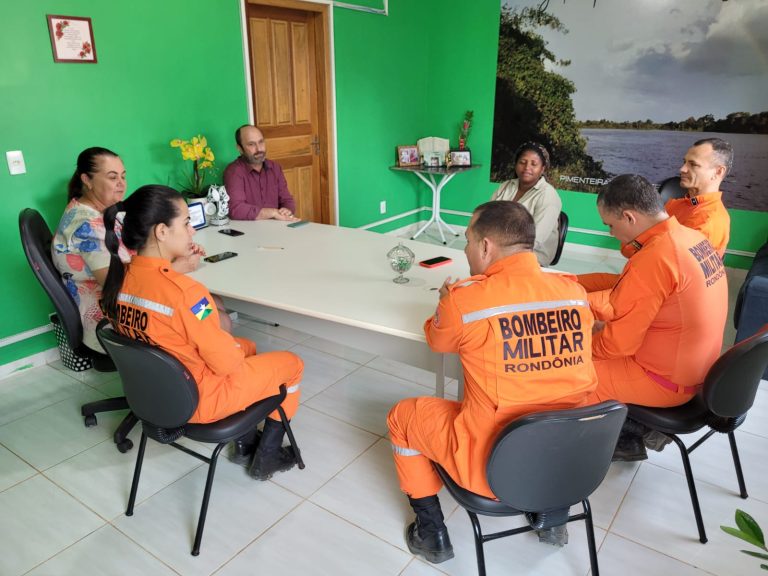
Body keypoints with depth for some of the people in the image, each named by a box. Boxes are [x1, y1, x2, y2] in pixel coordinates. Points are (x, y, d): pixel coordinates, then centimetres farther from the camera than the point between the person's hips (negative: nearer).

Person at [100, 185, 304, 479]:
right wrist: (236, 351, -3)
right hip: (197, 400, -8)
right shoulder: (184, 291, -33)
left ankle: (245, 440, 36)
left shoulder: (118, 279, -9)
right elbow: (226, 362, -23)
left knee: (246, 346, 29)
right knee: (291, 363, 11)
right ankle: (266, 458, 23)